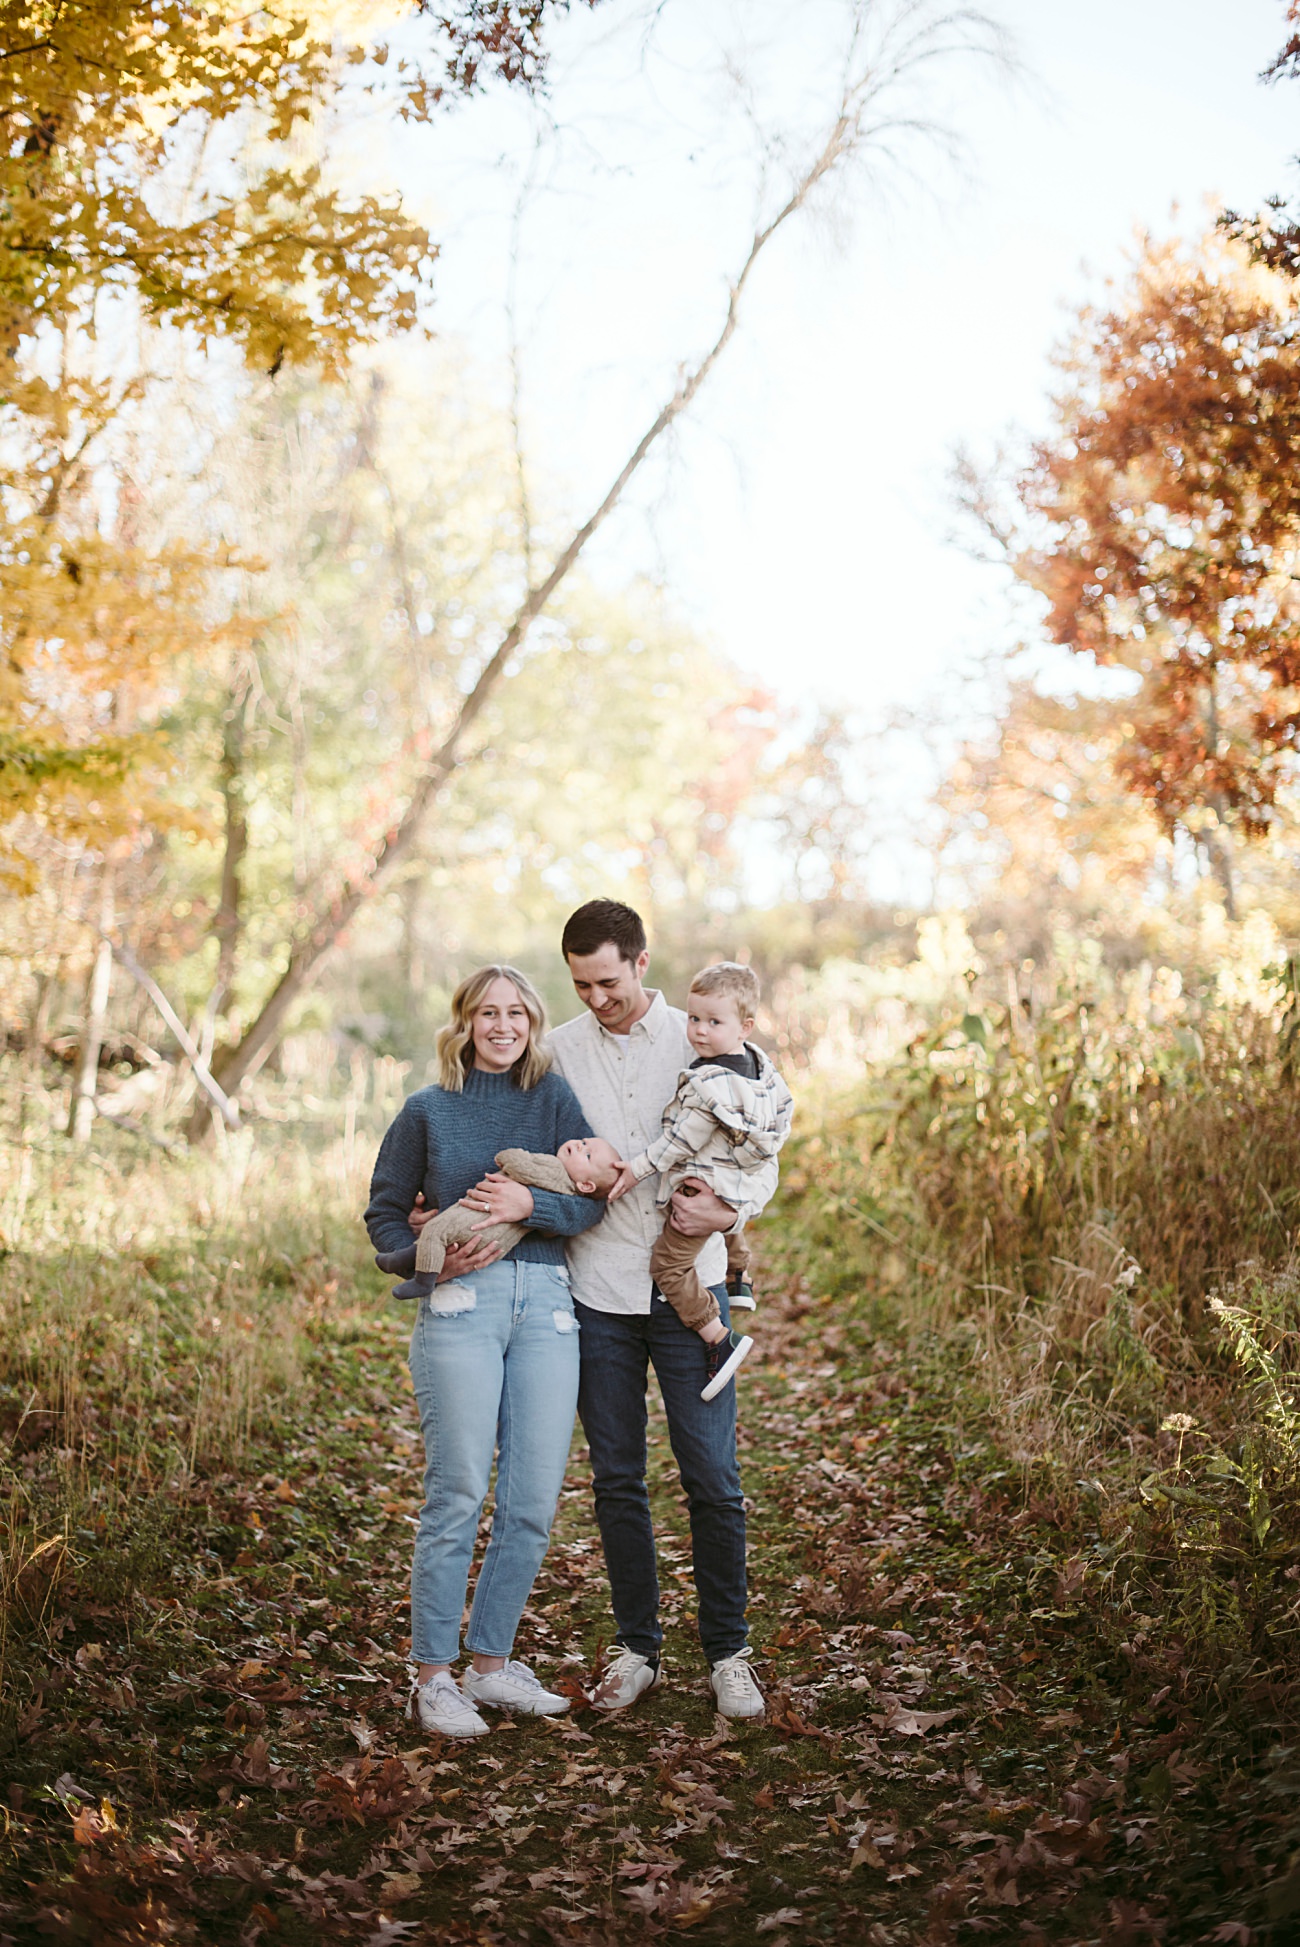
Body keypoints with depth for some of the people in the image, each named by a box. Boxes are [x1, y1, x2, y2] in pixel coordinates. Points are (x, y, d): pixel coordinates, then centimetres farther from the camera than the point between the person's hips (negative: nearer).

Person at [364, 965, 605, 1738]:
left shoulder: (554, 1097, 10)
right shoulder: (429, 1110, 7)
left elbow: (591, 1203, 2)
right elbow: (384, 1211, 11)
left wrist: (529, 1204, -16)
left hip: (547, 1302, 3)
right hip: (462, 1303, -3)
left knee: (534, 1501, 4)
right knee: (458, 1496, -5)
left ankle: (492, 1663, 18)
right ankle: (432, 1676, 6)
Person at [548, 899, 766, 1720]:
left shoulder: (698, 1040, 4)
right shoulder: (560, 1050, 6)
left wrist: (722, 1211, -15)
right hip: (598, 1288, 1)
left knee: (713, 1479, -1)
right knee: (617, 1481, 8)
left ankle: (728, 1654, 12)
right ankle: (637, 1650, 20)